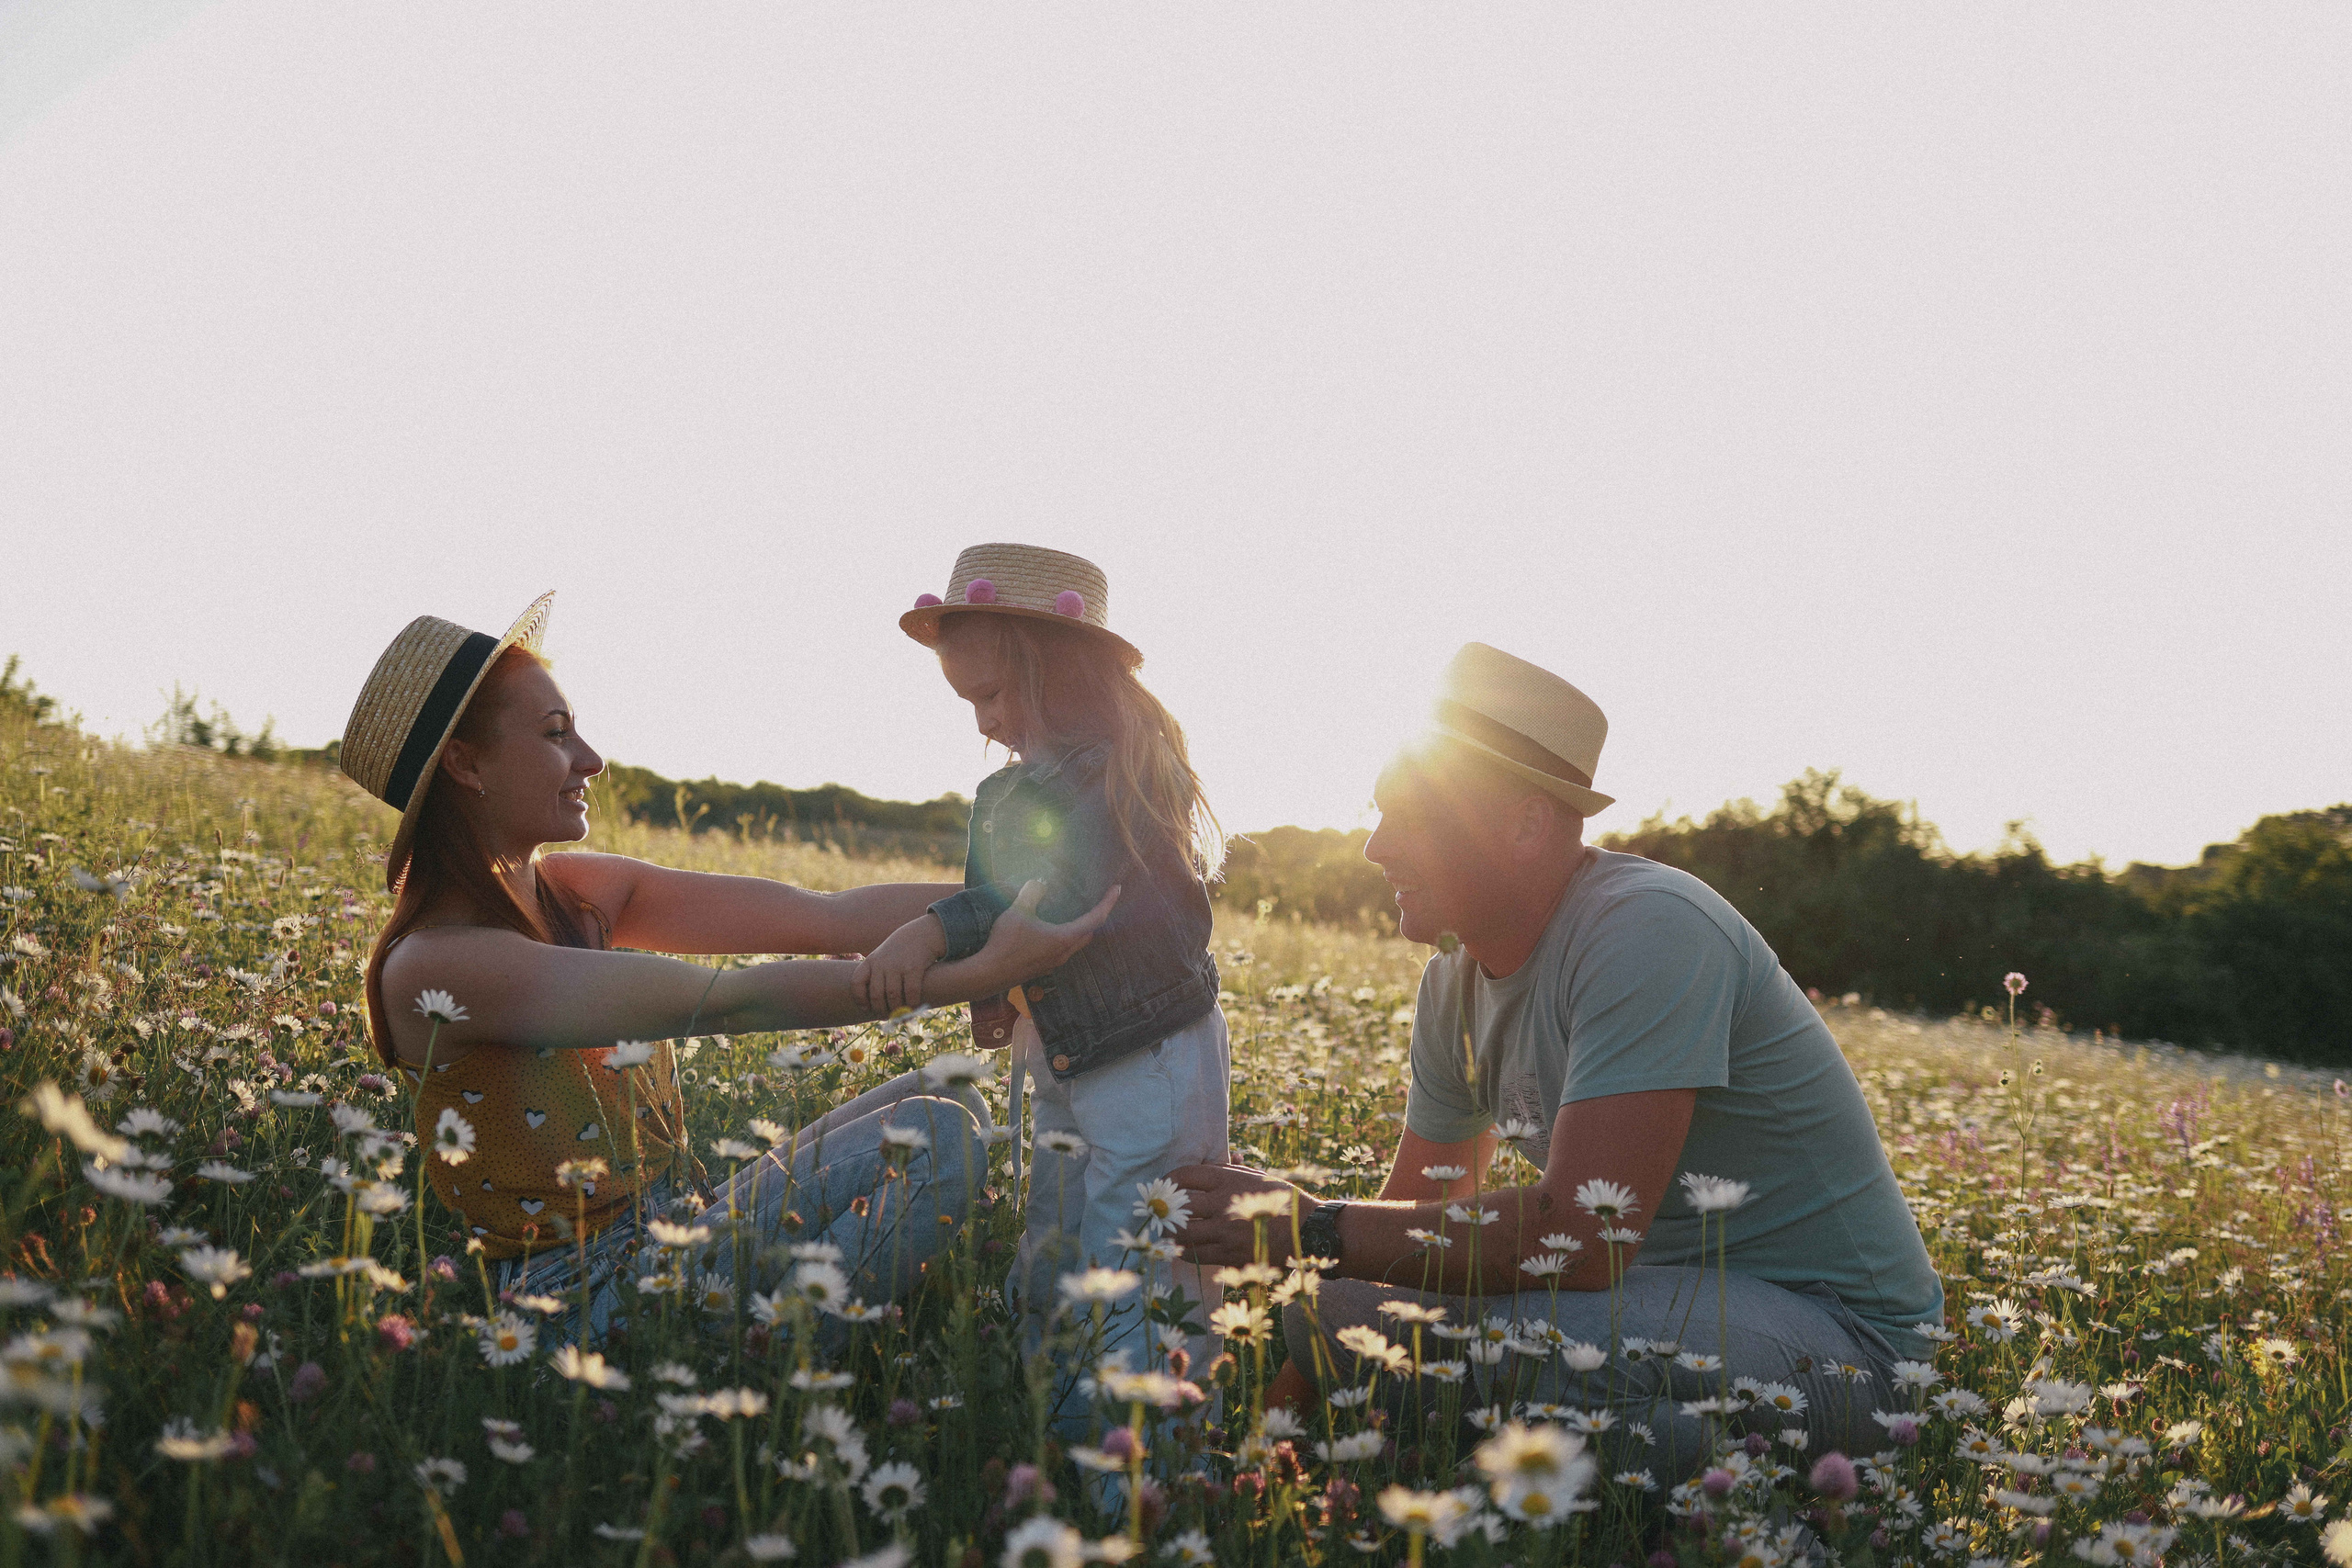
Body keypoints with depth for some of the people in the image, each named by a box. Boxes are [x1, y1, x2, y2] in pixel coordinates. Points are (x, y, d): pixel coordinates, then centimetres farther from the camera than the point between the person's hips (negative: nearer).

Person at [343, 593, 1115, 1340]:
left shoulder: (574, 892, 5)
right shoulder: (432, 968, -19)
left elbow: (830, 918, -3)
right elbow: (732, 1000, -27)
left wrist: (1009, 905, -12)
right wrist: (986, 969, -30)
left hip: (679, 1234, 8)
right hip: (589, 1305, -8)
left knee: (947, 1102, 0)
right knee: (935, 1137, -15)